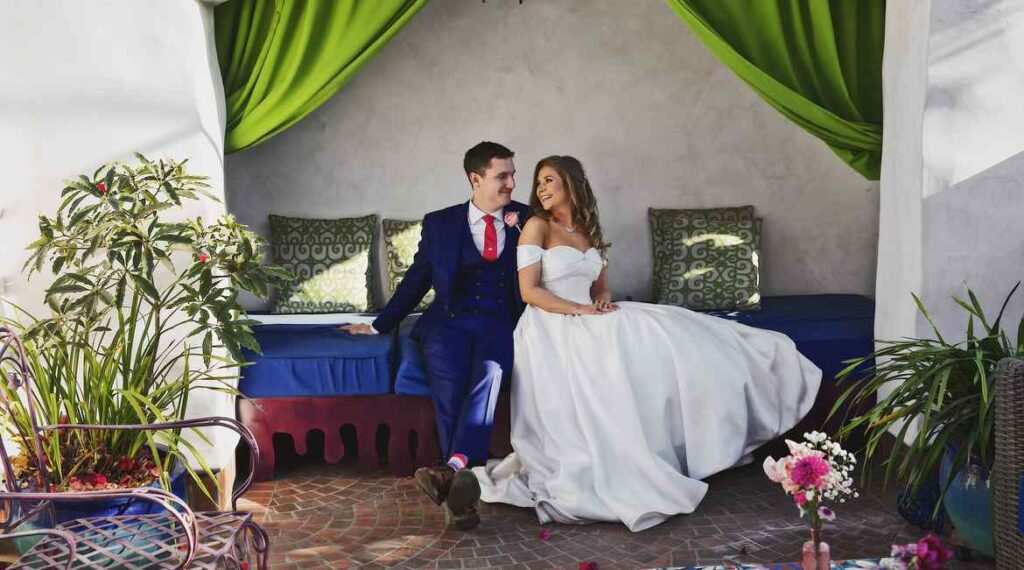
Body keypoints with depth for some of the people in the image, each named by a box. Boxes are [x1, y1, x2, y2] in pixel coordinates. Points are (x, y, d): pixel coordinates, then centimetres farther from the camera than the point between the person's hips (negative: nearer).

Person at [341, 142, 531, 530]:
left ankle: (454, 469, -50)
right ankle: (463, 484, -37)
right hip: (449, 323, 1)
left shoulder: (526, 219, 15)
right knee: (448, 385, -31)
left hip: (500, 324, -1)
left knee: (489, 372, -35)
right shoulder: (439, 224, 14)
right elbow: (416, 280, 19)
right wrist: (379, 325, 16)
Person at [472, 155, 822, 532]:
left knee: (655, 346, -12)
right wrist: (579, 309, -17)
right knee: (608, 375, -30)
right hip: (552, 330, -7)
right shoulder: (537, 227, -1)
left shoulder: (589, 231, 19)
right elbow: (529, 292, -10)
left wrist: (601, 302, -4)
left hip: (589, 324, 7)